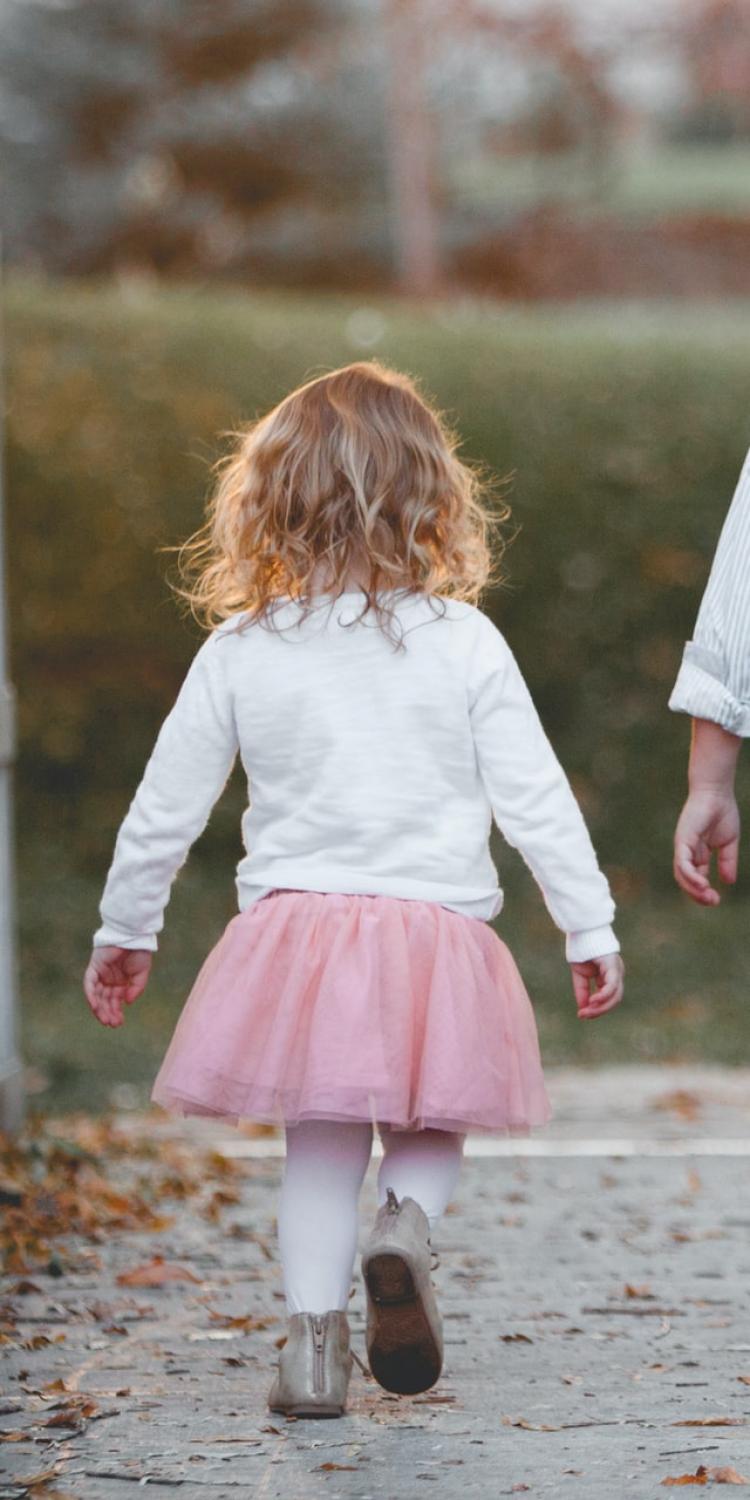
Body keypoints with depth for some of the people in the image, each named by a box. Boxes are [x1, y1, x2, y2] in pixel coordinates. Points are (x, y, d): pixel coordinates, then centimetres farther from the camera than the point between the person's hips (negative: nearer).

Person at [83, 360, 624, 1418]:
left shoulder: (239, 650, -1)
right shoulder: (465, 644, -5)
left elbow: (165, 806, 5)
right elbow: (535, 800, -3)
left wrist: (124, 932, 18)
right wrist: (590, 931, 6)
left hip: (296, 931, 1)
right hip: (441, 933, -1)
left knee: (322, 1142, 14)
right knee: (431, 1128, 18)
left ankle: (314, 1335, 6)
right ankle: (407, 1221, -10)